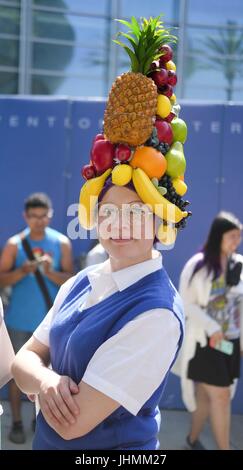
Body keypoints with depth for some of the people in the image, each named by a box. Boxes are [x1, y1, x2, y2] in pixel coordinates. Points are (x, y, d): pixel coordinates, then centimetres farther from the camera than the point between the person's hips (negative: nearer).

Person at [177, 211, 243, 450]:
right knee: (221, 396, -4)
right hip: (204, 341, -4)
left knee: (207, 394, 16)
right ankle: (224, 448, 9)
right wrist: (212, 327, -18)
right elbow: (186, 304, -10)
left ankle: (193, 438, 36)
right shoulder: (198, 265, -12)